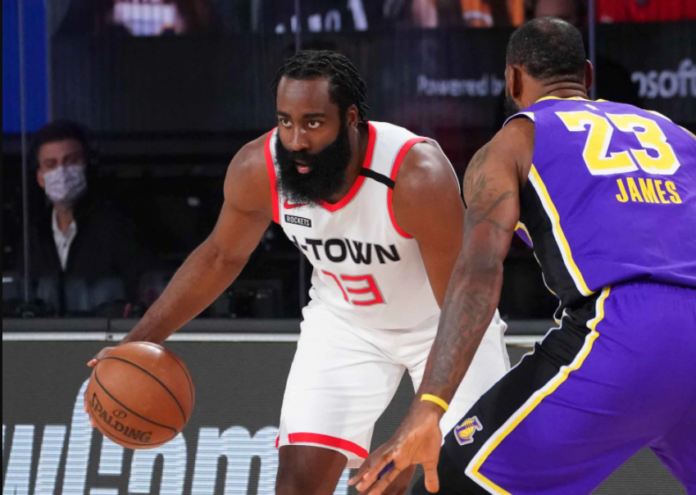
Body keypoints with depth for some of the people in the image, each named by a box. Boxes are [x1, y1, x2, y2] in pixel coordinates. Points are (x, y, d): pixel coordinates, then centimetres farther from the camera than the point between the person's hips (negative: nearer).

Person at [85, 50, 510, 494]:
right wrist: (140, 342, -6)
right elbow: (222, 257, -1)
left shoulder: (417, 174, -37)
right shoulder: (258, 170, -23)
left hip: (441, 323, -3)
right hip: (346, 320, 3)